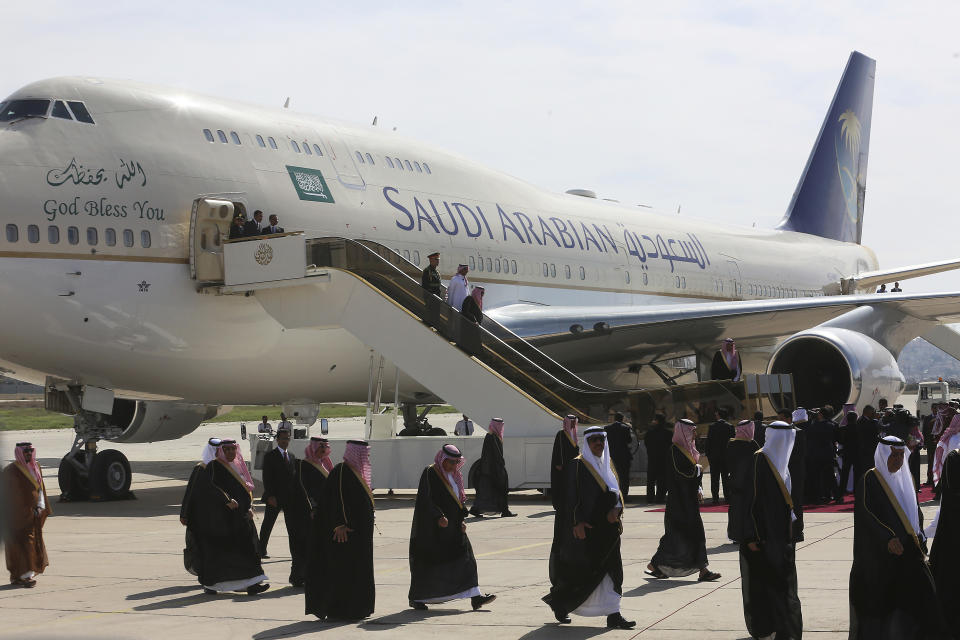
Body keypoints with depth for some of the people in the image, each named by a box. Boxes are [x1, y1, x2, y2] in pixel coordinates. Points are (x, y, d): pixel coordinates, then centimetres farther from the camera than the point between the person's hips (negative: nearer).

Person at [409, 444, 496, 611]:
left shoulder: (454, 476, 15)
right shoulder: (430, 473, -10)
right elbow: (425, 500, -18)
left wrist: (461, 521, 8)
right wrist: (439, 517, -28)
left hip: (452, 527, 7)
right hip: (432, 528, -7)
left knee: (465, 557, -4)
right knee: (427, 563, 1)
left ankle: (475, 597, -9)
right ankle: (415, 599, 16)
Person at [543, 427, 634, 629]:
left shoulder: (606, 464, 14)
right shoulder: (577, 465, -7)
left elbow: (616, 492, 12)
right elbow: (571, 496, -11)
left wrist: (615, 508, -8)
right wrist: (577, 522, -19)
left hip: (606, 527, 7)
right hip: (585, 528, -7)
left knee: (611, 569, 0)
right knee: (584, 571, -3)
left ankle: (613, 615, -1)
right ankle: (558, 601, 19)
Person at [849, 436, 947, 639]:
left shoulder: (905, 479, 14)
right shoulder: (871, 479, -6)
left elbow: (916, 513, 20)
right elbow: (868, 513, -16)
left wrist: (919, 541, 7)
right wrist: (888, 540, -27)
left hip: (907, 552, 6)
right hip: (878, 555, -6)